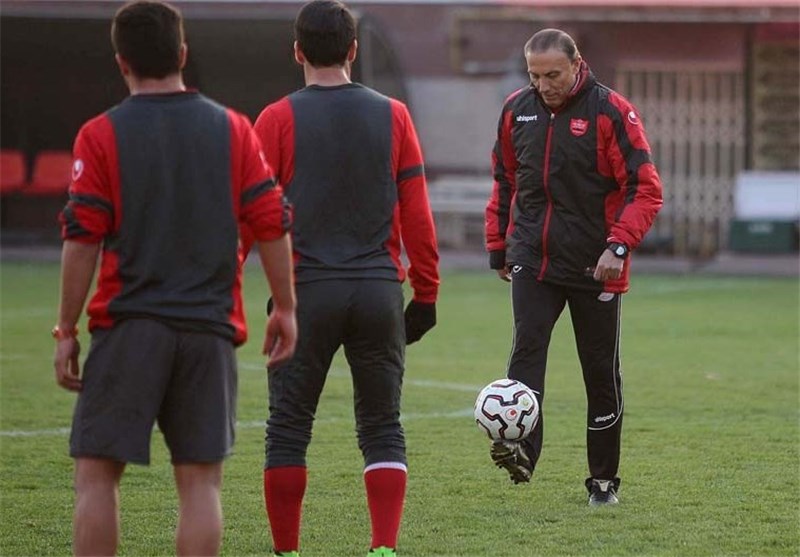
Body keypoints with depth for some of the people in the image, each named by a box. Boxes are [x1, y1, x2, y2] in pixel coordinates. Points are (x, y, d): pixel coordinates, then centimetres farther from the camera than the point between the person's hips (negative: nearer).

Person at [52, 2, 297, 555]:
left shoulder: (102, 135, -2)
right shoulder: (233, 130, 5)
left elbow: (82, 240, -5)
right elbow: (273, 226, 3)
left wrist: (67, 331, 1)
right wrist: (285, 310, 13)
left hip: (128, 326, -2)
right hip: (211, 330, 2)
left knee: (97, 472, 4)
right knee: (200, 479, 4)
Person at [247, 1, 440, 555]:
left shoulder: (279, 119, -1)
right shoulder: (392, 116, 5)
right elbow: (417, 213, 4)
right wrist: (426, 292, 11)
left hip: (305, 291, -2)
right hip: (380, 291, 2)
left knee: (289, 429, 7)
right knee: (383, 430, 7)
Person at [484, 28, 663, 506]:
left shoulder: (612, 112, -9)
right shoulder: (517, 110, 5)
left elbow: (646, 189, -11)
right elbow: (504, 181, 17)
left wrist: (619, 245, -22)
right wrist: (499, 246, 16)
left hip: (596, 267, -3)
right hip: (532, 260, 3)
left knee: (602, 372, 5)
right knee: (527, 346, -19)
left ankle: (604, 479, 16)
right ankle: (521, 448, -32)